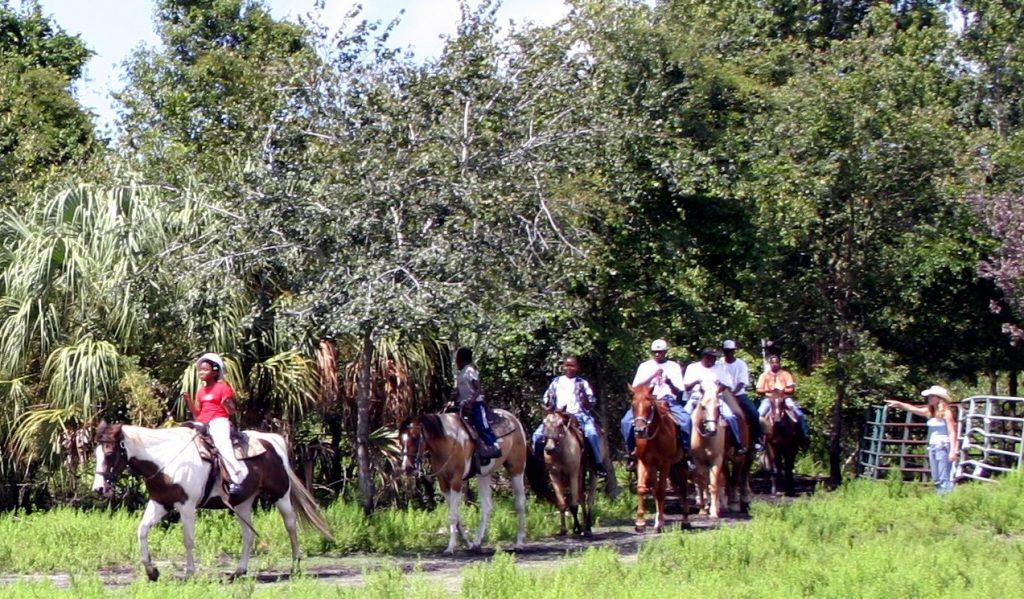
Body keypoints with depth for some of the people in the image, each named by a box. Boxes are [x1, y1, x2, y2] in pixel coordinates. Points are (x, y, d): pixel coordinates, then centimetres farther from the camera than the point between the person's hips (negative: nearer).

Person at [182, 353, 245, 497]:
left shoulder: (223, 387, 2)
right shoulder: (201, 391, 20)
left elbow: (231, 412, -2)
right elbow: (196, 415, 16)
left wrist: (226, 404, -25)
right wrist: (188, 400, 3)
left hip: (219, 421, -8)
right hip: (203, 425, 8)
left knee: (222, 443, -33)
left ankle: (236, 480, -43)